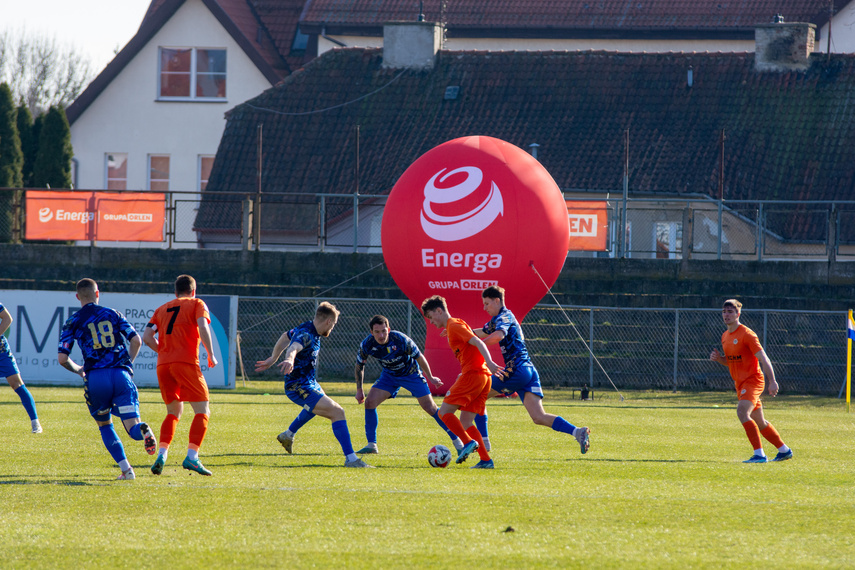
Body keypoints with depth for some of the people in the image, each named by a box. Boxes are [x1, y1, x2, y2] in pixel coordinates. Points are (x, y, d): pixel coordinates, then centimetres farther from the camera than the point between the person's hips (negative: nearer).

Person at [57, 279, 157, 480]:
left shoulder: (72, 322, 9)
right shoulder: (113, 314, 14)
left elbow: (62, 358, 3)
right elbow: (136, 341, 6)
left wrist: (78, 370, 22)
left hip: (95, 377, -1)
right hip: (121, 374, 1)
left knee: (105, 426, 21)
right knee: (133, 429, -3)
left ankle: (126, 469, 6)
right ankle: (143, 430, -41)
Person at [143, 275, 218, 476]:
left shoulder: (162, 309, 21)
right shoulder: (196, 304, 10)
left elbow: (147, 337, 11)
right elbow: (202, 327, -9)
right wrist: (211, 355, -4)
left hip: (163, 364, 5)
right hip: (186, 362, -5)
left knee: (174, 412, 18)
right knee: (202, 411, -1)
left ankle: (162, 454, -1)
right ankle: (192, 456, -17)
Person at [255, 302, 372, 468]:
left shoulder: (306, 328, 5)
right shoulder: (306, 335, -26)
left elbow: (285, 337, 24)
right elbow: (293, 348, -48)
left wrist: (273, 359, 37)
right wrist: (289, 360, -71)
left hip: (309, 383, 11)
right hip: (299, 388, -11)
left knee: (318, 405, 42)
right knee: (337, 412, -24)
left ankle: (288, 435, 62)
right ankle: (351, 459, -30)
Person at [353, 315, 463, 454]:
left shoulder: (401, 340, -32)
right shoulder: (367, 345, -23)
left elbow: (419, 357, -15)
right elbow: (359, 366, -3)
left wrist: (430, 377, -3)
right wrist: (359, 390, 2)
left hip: (411, 374, -3)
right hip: (389, 375, 3)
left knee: (430, 408, -6)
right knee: (370, 402, -16)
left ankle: (457, 442, 6)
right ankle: (371, 445, -6)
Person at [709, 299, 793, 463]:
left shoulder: (746, 334, -14)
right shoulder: (725, 336, 11)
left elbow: (763, 359, -18)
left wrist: (772, 381, -26)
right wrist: (718, 358, 0)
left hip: (753, 380, -9)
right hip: (740, 382, 9)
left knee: (742, 411, -28)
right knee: (759, 423, 14)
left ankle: (759, 454, -28)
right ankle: (784, 450, 30)